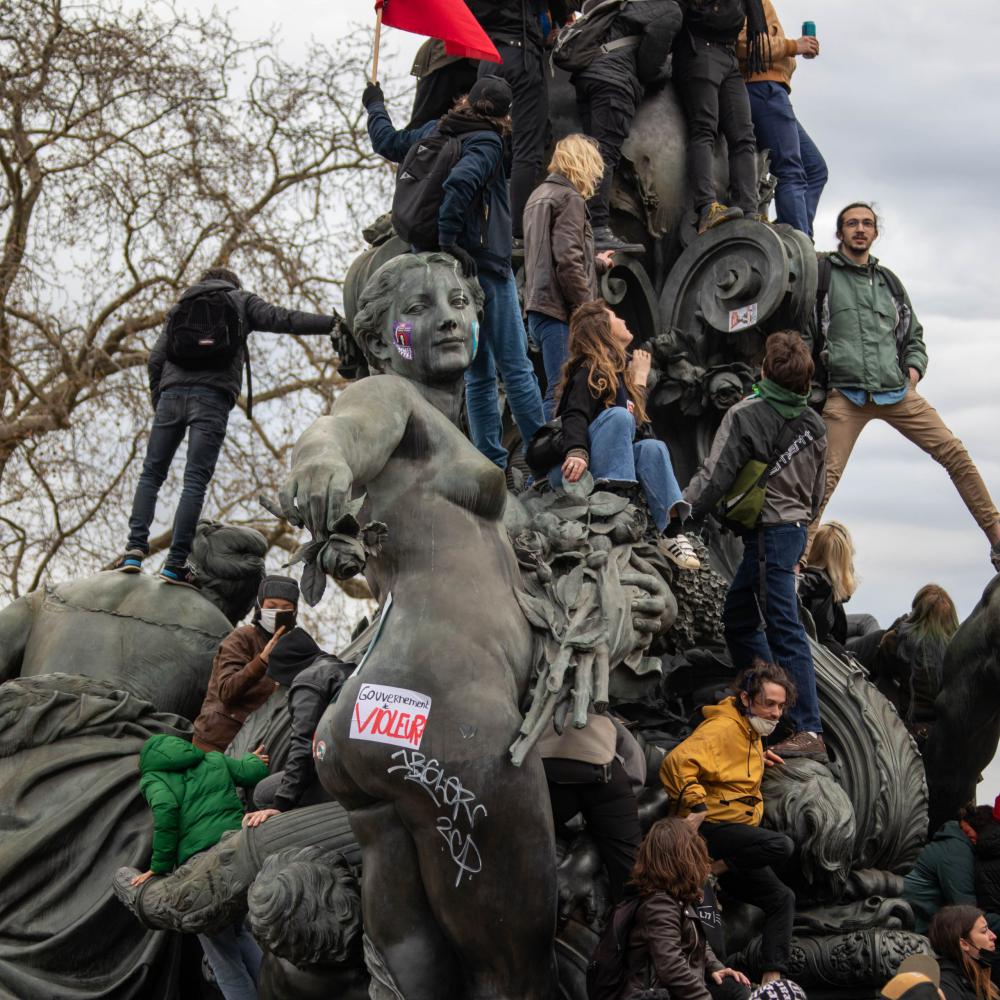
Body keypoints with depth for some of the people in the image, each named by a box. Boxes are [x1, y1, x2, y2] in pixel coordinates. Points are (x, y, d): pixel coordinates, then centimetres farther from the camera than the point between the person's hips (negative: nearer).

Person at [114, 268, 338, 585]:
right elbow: (281, 319, 3)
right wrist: (333, 323, 0)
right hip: (212, 397, -3)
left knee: (151, 474, 10)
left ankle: (136, 548, -7)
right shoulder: (242, 301, 19)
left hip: (172, 392, 3)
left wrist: (159, 402, 24)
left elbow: (155, 359, 17)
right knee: (195, 481, -7)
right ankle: (176, 563, -14)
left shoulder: (180, 307, 27)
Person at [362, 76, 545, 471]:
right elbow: (459, 183, -28)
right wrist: (447, 240, -22)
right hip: (484, 266, -7)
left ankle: (492, 466, 8)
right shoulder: (486, 143, -11)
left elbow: (388, 142, 26)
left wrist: (375, 105, 45)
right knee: (516, 368, -4)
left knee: (478, 372, 11)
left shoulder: (436, 132, 10)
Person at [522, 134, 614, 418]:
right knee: (561, 393, -12)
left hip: (539, 309, 10)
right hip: (561, 311, -10)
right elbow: (568, 260, -18)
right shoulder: (569, 198, -8)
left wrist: (597, 263, 37)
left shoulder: (538, 196, 21)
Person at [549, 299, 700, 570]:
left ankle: (672, 532, -31)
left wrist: (639, 379, 12)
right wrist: (576, 452, -42)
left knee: (652, 447, -19)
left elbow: (638, 421, 19)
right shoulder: (588, 373, -7)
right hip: (571, 469, -7)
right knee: (618, 415, -27)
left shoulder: (621, 372, 19)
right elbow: (575, 417, -24)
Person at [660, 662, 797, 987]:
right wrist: (696, 806, -37)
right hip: (712, 827, -10)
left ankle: (772, 978, 7)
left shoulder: (751, 732, 15)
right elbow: (677, 761, -32)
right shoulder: (722, 728, -18)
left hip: (737, 832, 10)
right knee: (781, 846, -31)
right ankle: (710, 870, -17)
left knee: (782, 898, 10)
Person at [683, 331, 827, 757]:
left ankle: (809, 732, -14)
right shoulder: (813, 423, 11)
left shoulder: (745, 416, -12)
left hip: (769, 533, -8)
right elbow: (817, 491, 18)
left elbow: (715, 476, -12)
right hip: (794, 528, 8)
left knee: (784, 630, -11)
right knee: (737, 616, 20)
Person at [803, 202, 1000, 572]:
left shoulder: (888, 281, 20)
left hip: (897, 392, 4)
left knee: (956, 454, -4)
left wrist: (915, 365, 8)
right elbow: (802, 331, 4)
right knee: (827, 477, -11)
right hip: (845, 395, -4)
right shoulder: (823, 273, 6)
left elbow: (913, 336, 28)